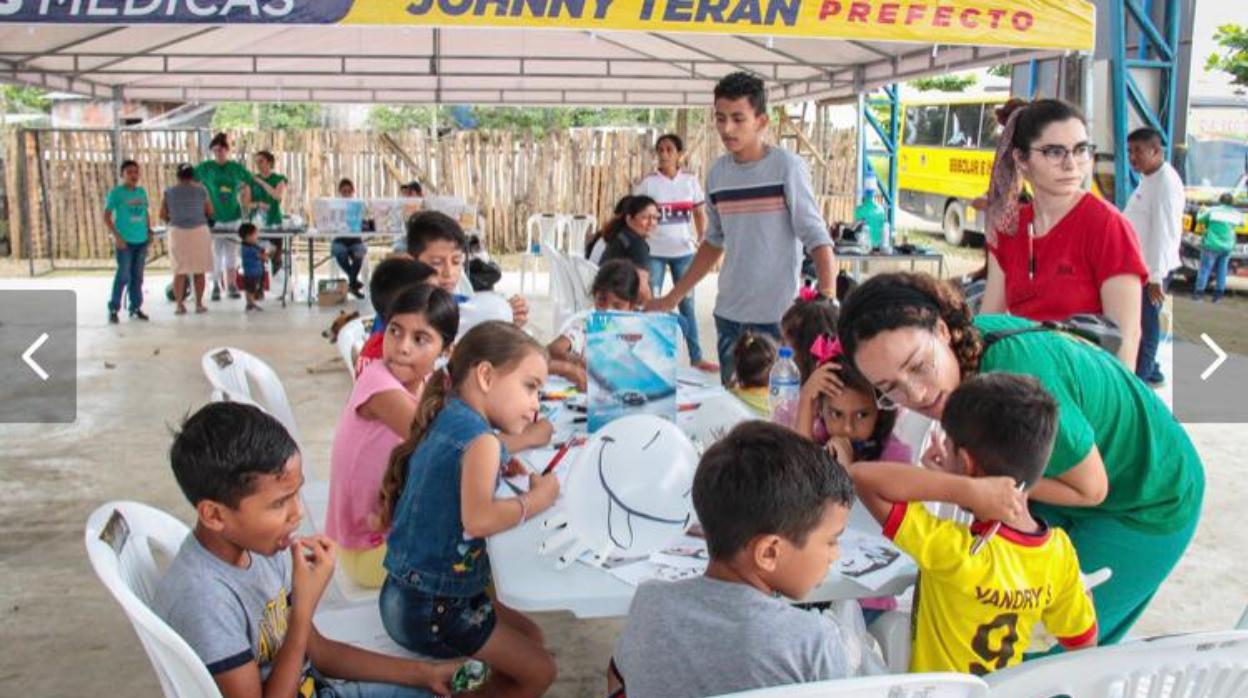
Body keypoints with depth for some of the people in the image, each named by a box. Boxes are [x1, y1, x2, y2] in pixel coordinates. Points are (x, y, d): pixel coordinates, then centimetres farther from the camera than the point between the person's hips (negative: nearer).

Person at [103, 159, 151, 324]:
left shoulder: (142, 191, 10)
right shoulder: (116, 192, -5)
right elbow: (106, 216, -6)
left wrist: (149, 231, 8)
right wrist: (116, 236, -13)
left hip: (142, 240, 5)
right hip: (125, 241, -5)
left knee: (137, 276, 10)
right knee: (123, 275, -6)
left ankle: (135, 308, 19)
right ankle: (113, 309, 3)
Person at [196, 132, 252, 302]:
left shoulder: (236, 168, 4)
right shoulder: (205, 168, -2)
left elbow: (246, 187, 15)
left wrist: (246, 204, 6)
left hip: (233, 217, 2)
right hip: (213, 218, -1)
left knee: (232, 253, 6)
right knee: (215, 253, 1)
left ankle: (232, 285, 14)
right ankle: (216, 286, 10)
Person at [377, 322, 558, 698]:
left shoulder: (445, 421, 5)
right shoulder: (481, 438, -22)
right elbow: (478, 519, -36)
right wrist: (538, 497, -21)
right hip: (430, 610, -9)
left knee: (529, 635, 23)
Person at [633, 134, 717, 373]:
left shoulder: (690, 181, 2)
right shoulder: (647, 183, -6)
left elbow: (700, 213, 9)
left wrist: (702, 241, -1)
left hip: (683, 251, 2)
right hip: (654, 252, -2)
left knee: (687, 304, 11)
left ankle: (696, 357, 18)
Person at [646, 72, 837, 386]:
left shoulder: (787, 167, -8)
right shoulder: (717, 174, 7)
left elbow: (816, 238, -10)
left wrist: (829, 300, -23)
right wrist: (672, 298, 20)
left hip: (777, 317, -5)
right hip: (728, 315, 5)